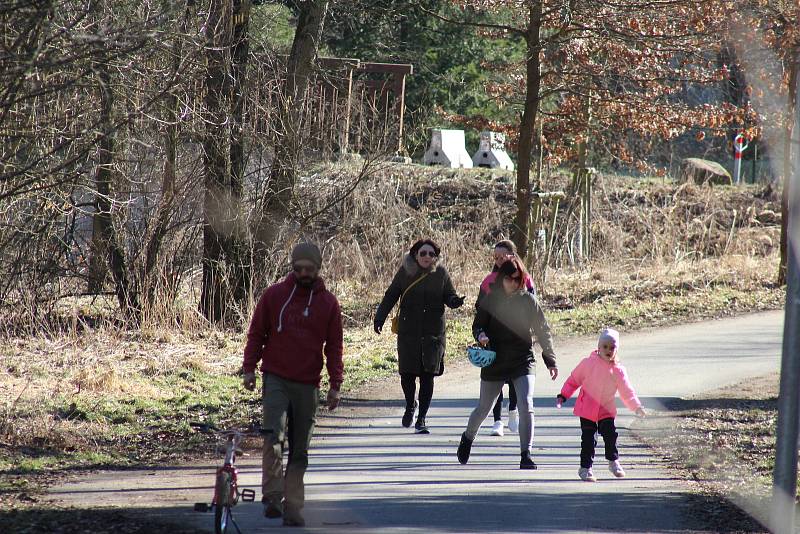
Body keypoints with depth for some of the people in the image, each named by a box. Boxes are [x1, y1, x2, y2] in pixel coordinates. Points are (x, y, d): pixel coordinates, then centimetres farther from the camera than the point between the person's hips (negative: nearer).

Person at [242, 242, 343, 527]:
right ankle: (272, 496, -18)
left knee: (300, 450, 6)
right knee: (273, 435, -20)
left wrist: (335, 385, 2)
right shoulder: (274, 295, 3)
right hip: (275, 380, -2)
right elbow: (256, 333, 9)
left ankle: (293, 507, 12)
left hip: (308, 385, 2)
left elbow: (334, 346, 8)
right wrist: (249, 368, 0)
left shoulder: (328, 303, 5)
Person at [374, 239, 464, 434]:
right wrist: (380, 317, -3)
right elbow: (390, 296, 5)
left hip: (433, 332, 0)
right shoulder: (405, 272, 1)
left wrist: (455, 301, -14)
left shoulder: (441, 273, 3)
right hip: (408, 331, 0)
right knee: (407, 373, -1)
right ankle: (410, 405, 31)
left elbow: (449, 296, 9)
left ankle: (421, 418, 6)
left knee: (427, 375, -3)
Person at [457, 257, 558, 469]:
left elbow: (542, 330, 4)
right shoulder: (491, 300, -1)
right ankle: (468, 438, 42)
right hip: (494, 362, 1)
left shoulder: (528, 300, -1)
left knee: (526, 406, -16)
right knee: (484, 408, 14)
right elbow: (477, 324, 4)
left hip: (523, 362, -1)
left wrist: (550, 361, 3)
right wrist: (481, 335, -21)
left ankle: (525, 455, -10)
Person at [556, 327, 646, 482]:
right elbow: (573, 380, 3)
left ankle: (613, 462, 20)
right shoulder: (588, 363, -7)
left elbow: (626, 392, -4)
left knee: (610, 434, -4)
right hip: (587, 410, -2)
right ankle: (585, 467, 6)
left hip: (606, 410, 2)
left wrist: (636, 407, -16)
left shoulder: (618, 370, -4)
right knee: (589, 439, -5)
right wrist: (563, 396, -2)